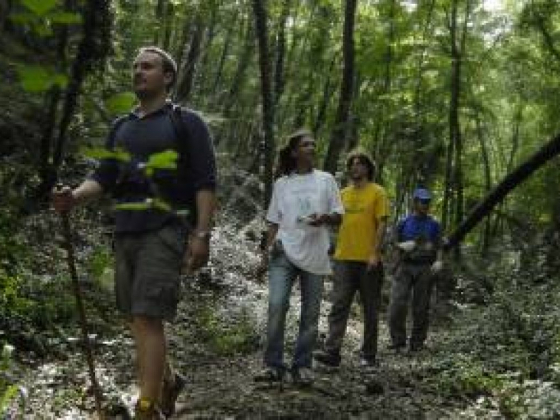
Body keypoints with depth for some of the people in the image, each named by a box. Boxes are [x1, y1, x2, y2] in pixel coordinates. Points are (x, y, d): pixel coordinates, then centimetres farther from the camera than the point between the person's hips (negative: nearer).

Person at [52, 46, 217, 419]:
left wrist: (201, 235, -15)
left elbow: (206, 182, -5)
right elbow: (104, 177, 13)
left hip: (165, 230, -6)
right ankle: (167, 381, 33)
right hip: (125, 231, 6)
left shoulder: (186, 122, 2)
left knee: (147, 318, -13)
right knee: (138, 317, 11)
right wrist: (75, 196, -8)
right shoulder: (121, 127, 19)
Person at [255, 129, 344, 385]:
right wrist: (269, 245, -1)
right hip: (285, 252, -1)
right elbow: (274, 220, 13)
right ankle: (273, 365, -6)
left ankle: (302, 366, 14)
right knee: (276, 305, -15)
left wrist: (324, 218, -13)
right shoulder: (281, 183, 10)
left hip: (315, 254, 1)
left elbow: (338, 217, 8)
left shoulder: (325, 180, 8)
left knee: (310, 313, 3)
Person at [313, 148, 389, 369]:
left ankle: (369, 355, 14)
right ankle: (332, 351, -11)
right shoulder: (344, 193, 14)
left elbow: (382, 224, -6)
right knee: (339, 305, -6)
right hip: (344, 258, 4)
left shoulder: (377, 192, 0)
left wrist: (375, 253, -14)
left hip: (368, 260, -4)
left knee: (370, 309, 6)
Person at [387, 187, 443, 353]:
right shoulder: (403, 223, 11)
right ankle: (398, 340, 1)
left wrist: (438, 261, -13)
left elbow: (438, 247, 4)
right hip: (405, 266, 0)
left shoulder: (434, 224, 10)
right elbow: (396, 243, 14)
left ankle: (417, 342, 11)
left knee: (421, 308, 1)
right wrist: (403, 246, -8)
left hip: (425, 268, 0)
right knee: (397, 304, -11)